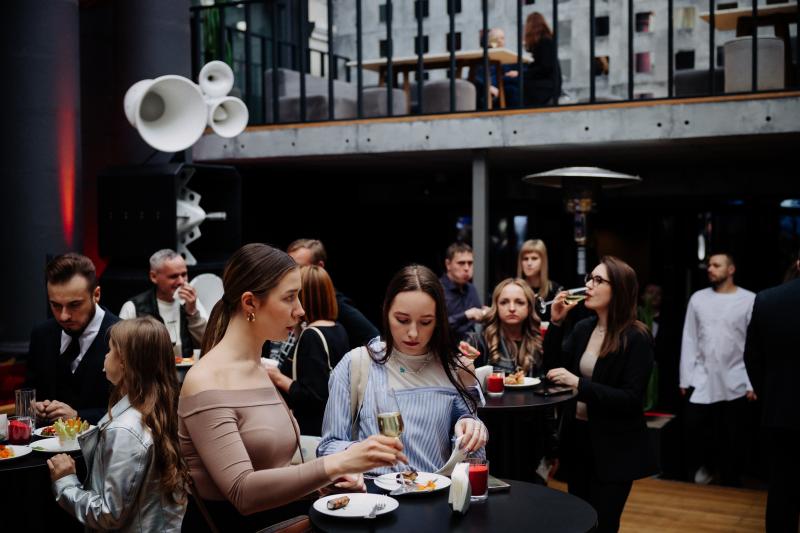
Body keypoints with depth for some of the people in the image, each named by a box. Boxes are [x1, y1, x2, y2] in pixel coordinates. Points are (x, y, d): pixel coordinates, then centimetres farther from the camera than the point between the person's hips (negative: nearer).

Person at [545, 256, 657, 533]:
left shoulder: (636, 338, -15)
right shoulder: (583, 328, 3)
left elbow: (631, 399, -20)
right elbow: (555, 368, 3)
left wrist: (578, 383, -28)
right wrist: (556, 322, -7)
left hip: (613, 447, -6)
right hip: (577, 436, 6)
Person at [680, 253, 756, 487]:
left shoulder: (749, 300, -3)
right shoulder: (698, 298, 6)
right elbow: (689, 341, 7)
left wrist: (752, 383, -7)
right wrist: (685, 379, 4)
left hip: (735, 383, -2)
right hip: (701, 381, 2)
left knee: (732, 440, 6)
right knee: (693, 429, -2)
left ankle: (730, 485, 22)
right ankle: (703, 467, 25)